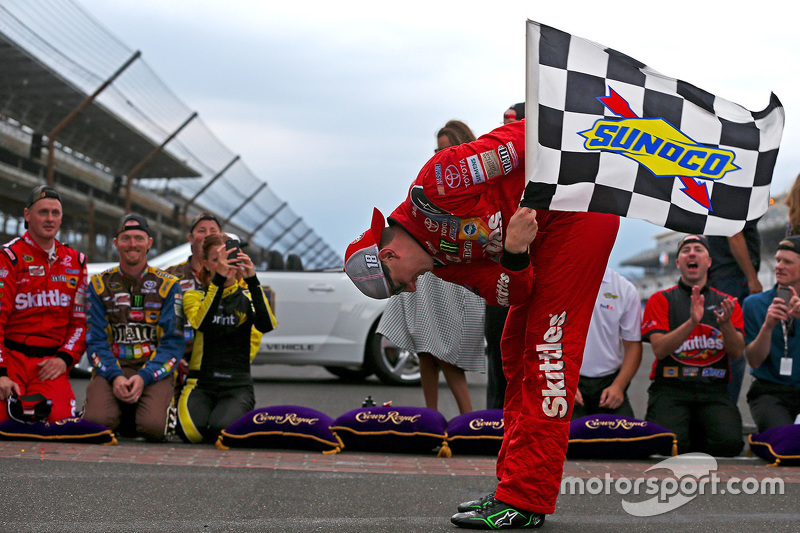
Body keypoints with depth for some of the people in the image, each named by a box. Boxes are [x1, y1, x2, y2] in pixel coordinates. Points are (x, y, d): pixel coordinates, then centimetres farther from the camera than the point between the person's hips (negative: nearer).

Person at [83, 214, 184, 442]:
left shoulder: (168, 285, 5)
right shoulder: (100, 284, 9)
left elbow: (173, 343, 0)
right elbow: (95, 341, 5)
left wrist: (144, 377, -16)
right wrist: (115, 376, -14)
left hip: (155, 371, -1)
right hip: (111, 369, 1)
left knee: (153, 427, -28)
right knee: (96, 421, -27)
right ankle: (124, 414, 7)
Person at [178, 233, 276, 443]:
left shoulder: (247, 297, 9)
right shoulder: (194, 295, 8)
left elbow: (266, 325, -14)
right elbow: (201, 323, -17)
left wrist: (252, 280, -24)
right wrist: (218, 279, -27)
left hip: (238, 385, 0)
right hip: (201, 383, 0)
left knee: (220, 430, -29)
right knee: (191, 432, -28)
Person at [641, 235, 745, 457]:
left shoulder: (727, 303, 15)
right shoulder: (660, 300, 7)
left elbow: (737, 352, 2)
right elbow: (659, 349, -7)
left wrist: (725, 323, -18)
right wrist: (692, 322, -21)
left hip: (714, 390, 2)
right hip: (670, 389, -2)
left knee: (729, 443, -25)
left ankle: (698, 432, 8)